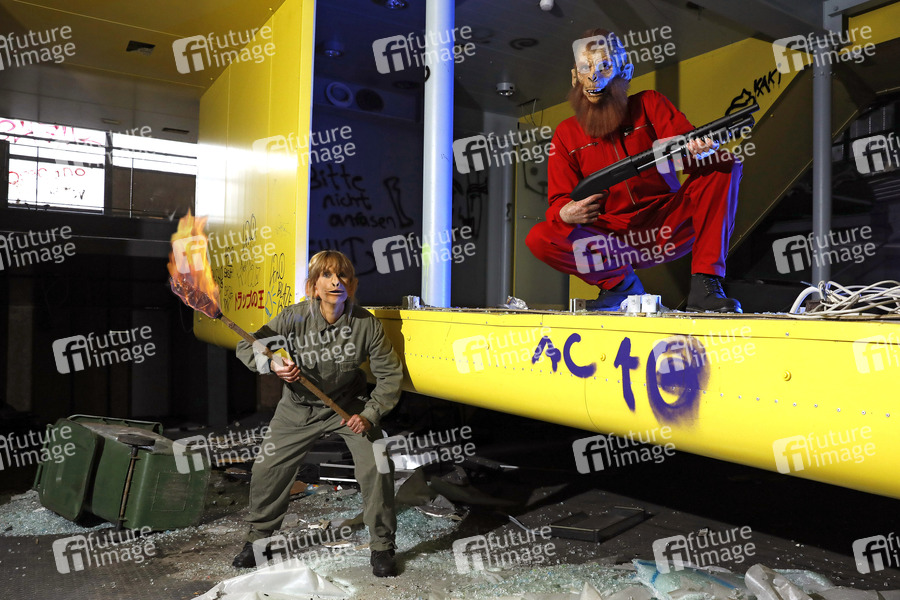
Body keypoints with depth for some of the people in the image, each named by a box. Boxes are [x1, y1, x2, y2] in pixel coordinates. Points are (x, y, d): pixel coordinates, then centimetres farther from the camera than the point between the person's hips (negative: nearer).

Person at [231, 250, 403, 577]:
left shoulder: (366, 323, -22)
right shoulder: (294, 317, -21)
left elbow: (390, 374, -14)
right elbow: (247, 346, -12)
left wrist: (369, 415, -22)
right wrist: (273, 364, -32)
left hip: (349, 403, -1)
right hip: (299, 406, 2)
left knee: (377, 466, -14)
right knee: (267, 467, 4)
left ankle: (382, 546, 8)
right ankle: (257, 538, 31)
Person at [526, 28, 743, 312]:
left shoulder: (650, 104, 7)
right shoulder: (566, 134, 6)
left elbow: (685, 144, -8)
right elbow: (559, 200, 1)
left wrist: (701, 148, -34)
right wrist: (565, 213, -25)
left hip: (668, 229, 1)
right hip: (613, 239, 0)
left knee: (724, 165, -19)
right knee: (539, 238, -24)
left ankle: (705, 284, -22)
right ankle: (621, 281, -7)